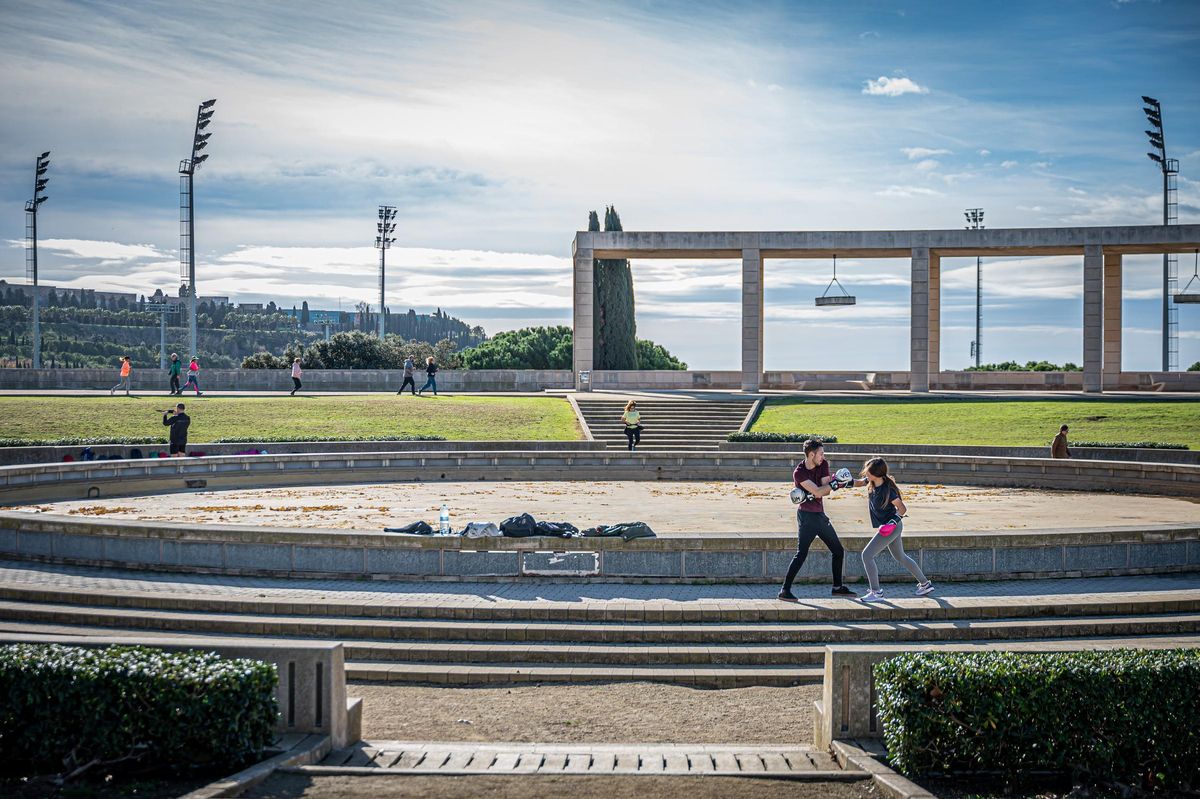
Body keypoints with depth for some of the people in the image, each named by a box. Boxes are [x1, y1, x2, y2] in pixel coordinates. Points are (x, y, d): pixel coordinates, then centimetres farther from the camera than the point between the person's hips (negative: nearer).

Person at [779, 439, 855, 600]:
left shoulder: (823, 465, 2)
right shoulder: (799, 473, -16)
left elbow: (826, 491, -6)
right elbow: (818, 492, -24)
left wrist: (810, 495, -21)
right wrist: (835, 483, -23)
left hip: (821, 515, 7)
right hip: (806, 516, -7)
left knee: (838, 551, 12)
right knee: (801, 553, -14)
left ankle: (837, 587, 24)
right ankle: (785, 591, -12)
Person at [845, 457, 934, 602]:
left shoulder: (886, 490, -28)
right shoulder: (871, 482, -6)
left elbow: (902, 508, -19)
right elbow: (859, 482, 14)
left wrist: (894, 521, -32)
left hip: (890, 528, -9)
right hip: (889, 528, 9)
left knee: (867, 555, -10)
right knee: (900, 557, 23)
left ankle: (876, 592, -3)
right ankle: (925, 584, 35)